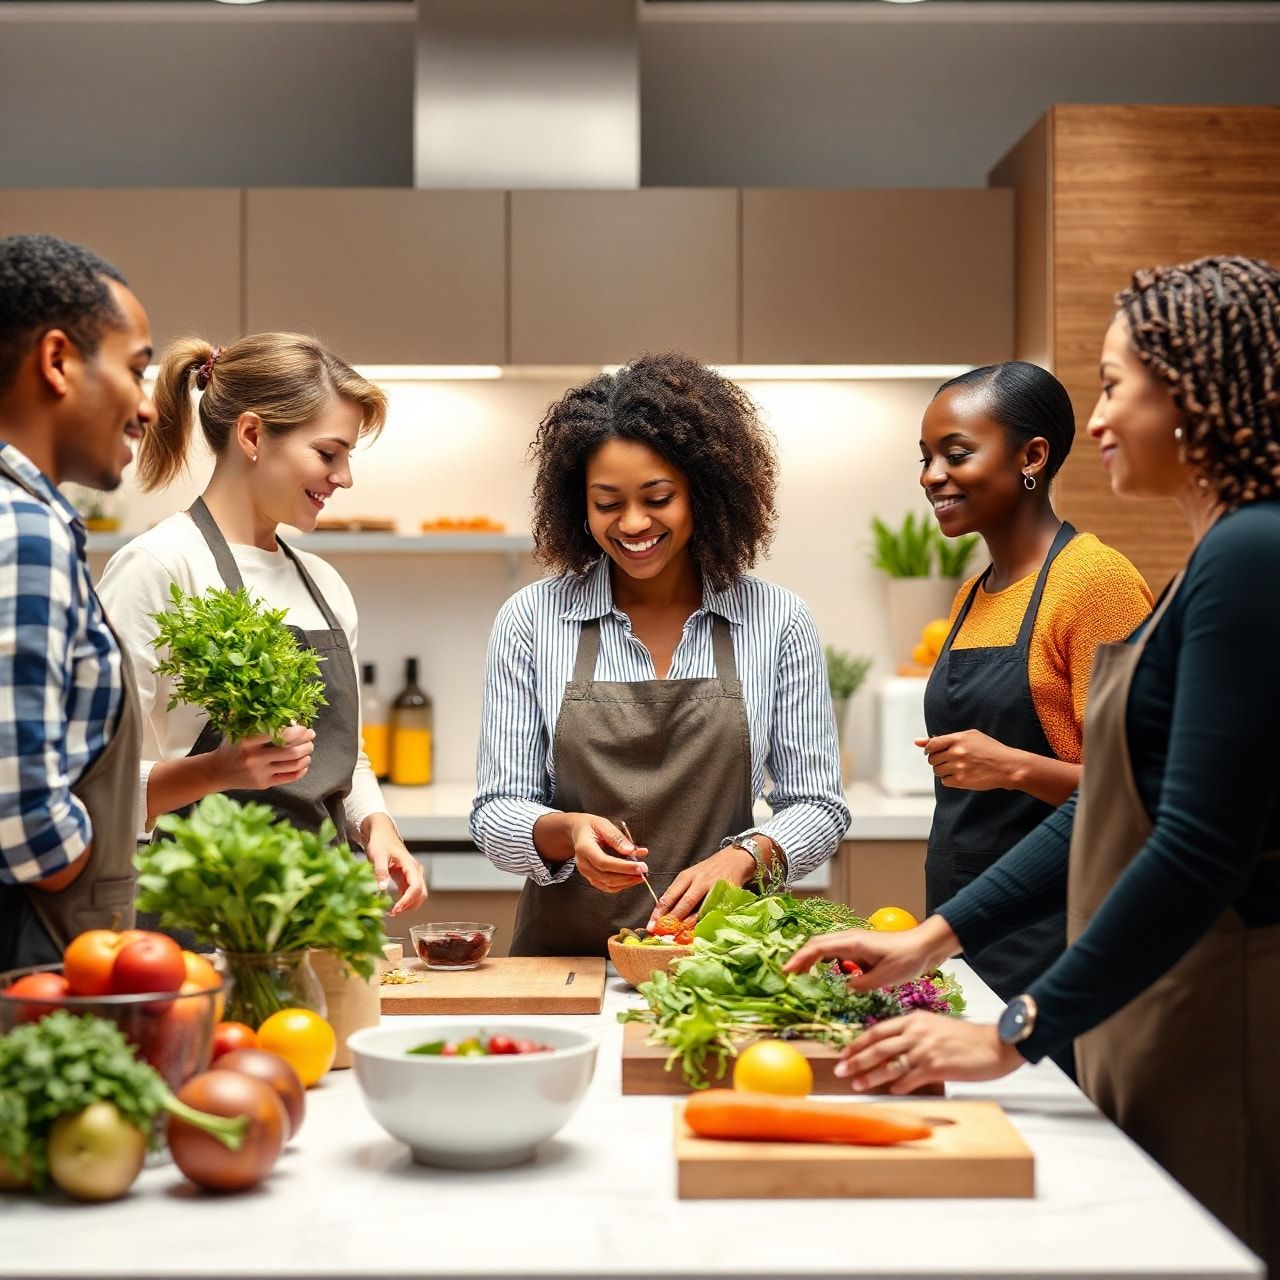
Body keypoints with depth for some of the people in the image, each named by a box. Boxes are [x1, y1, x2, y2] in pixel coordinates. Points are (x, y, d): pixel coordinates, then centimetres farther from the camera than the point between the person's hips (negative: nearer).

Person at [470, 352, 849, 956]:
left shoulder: (776, 621, 3)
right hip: (564, 952, 1)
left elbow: (816, 806, 7)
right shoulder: (531, 619, 3)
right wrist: (565, 833, -17)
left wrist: (743, 856, -13)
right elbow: (495, 815, 4)